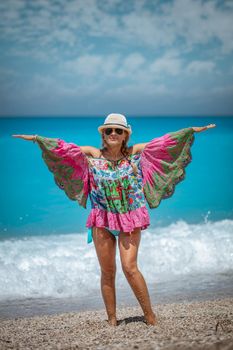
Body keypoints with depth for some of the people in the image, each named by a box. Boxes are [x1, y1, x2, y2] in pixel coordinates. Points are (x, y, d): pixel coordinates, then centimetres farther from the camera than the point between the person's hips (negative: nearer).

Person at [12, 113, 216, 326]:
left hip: (130, 221, -1)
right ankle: (112, 319, 17)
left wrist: (192, 130, 2)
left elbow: (163, 142, 1)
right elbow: (63, 147, 2)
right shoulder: (92, 154, 1)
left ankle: (150, 316, 3)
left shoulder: (135, 153, 0)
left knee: (130, 267, -12)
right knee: (107, 273, 5)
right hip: (102, 222, 2)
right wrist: (37, 138, 1)